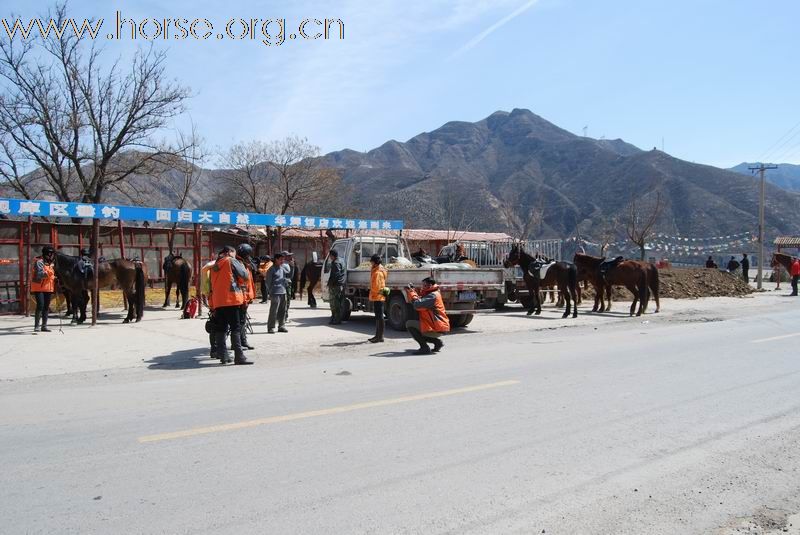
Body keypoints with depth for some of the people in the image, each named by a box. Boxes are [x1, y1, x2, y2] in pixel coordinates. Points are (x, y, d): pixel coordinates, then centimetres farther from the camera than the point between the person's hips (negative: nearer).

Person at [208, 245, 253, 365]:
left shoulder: (215, 265, 20)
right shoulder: (231, 261, -1)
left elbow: (213, 285, 19)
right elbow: (245, 276, -4)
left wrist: (212, 304, 20)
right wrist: (243, 267, 17)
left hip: (217, 301, 7)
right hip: (231, 299, -7)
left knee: (220, 328, 9)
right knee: (235, 328, -7)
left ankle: (223, 355, 11)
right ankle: (239, 356, -10)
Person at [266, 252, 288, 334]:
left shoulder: (282, 268, 15)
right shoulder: (272, 269, -5)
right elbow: (268, 282, -5)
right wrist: (270, 292, -9)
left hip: (283, 292, 7)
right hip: (275, 293, -7)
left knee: (282, 311, 10)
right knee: (274, 311, -7)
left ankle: (281, 326, 19)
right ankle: (271, 328, -2)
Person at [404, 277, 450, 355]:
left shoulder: (433, 295, -17)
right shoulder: (429, 294, 17)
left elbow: (417, 305, -25)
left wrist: (411, 292, -12)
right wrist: (412, 291, 5)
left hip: (435, 329, -11)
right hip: (439, 327, 11)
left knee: (409, 324, -13)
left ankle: (424, 348, -15)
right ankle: (437, 342, 13)